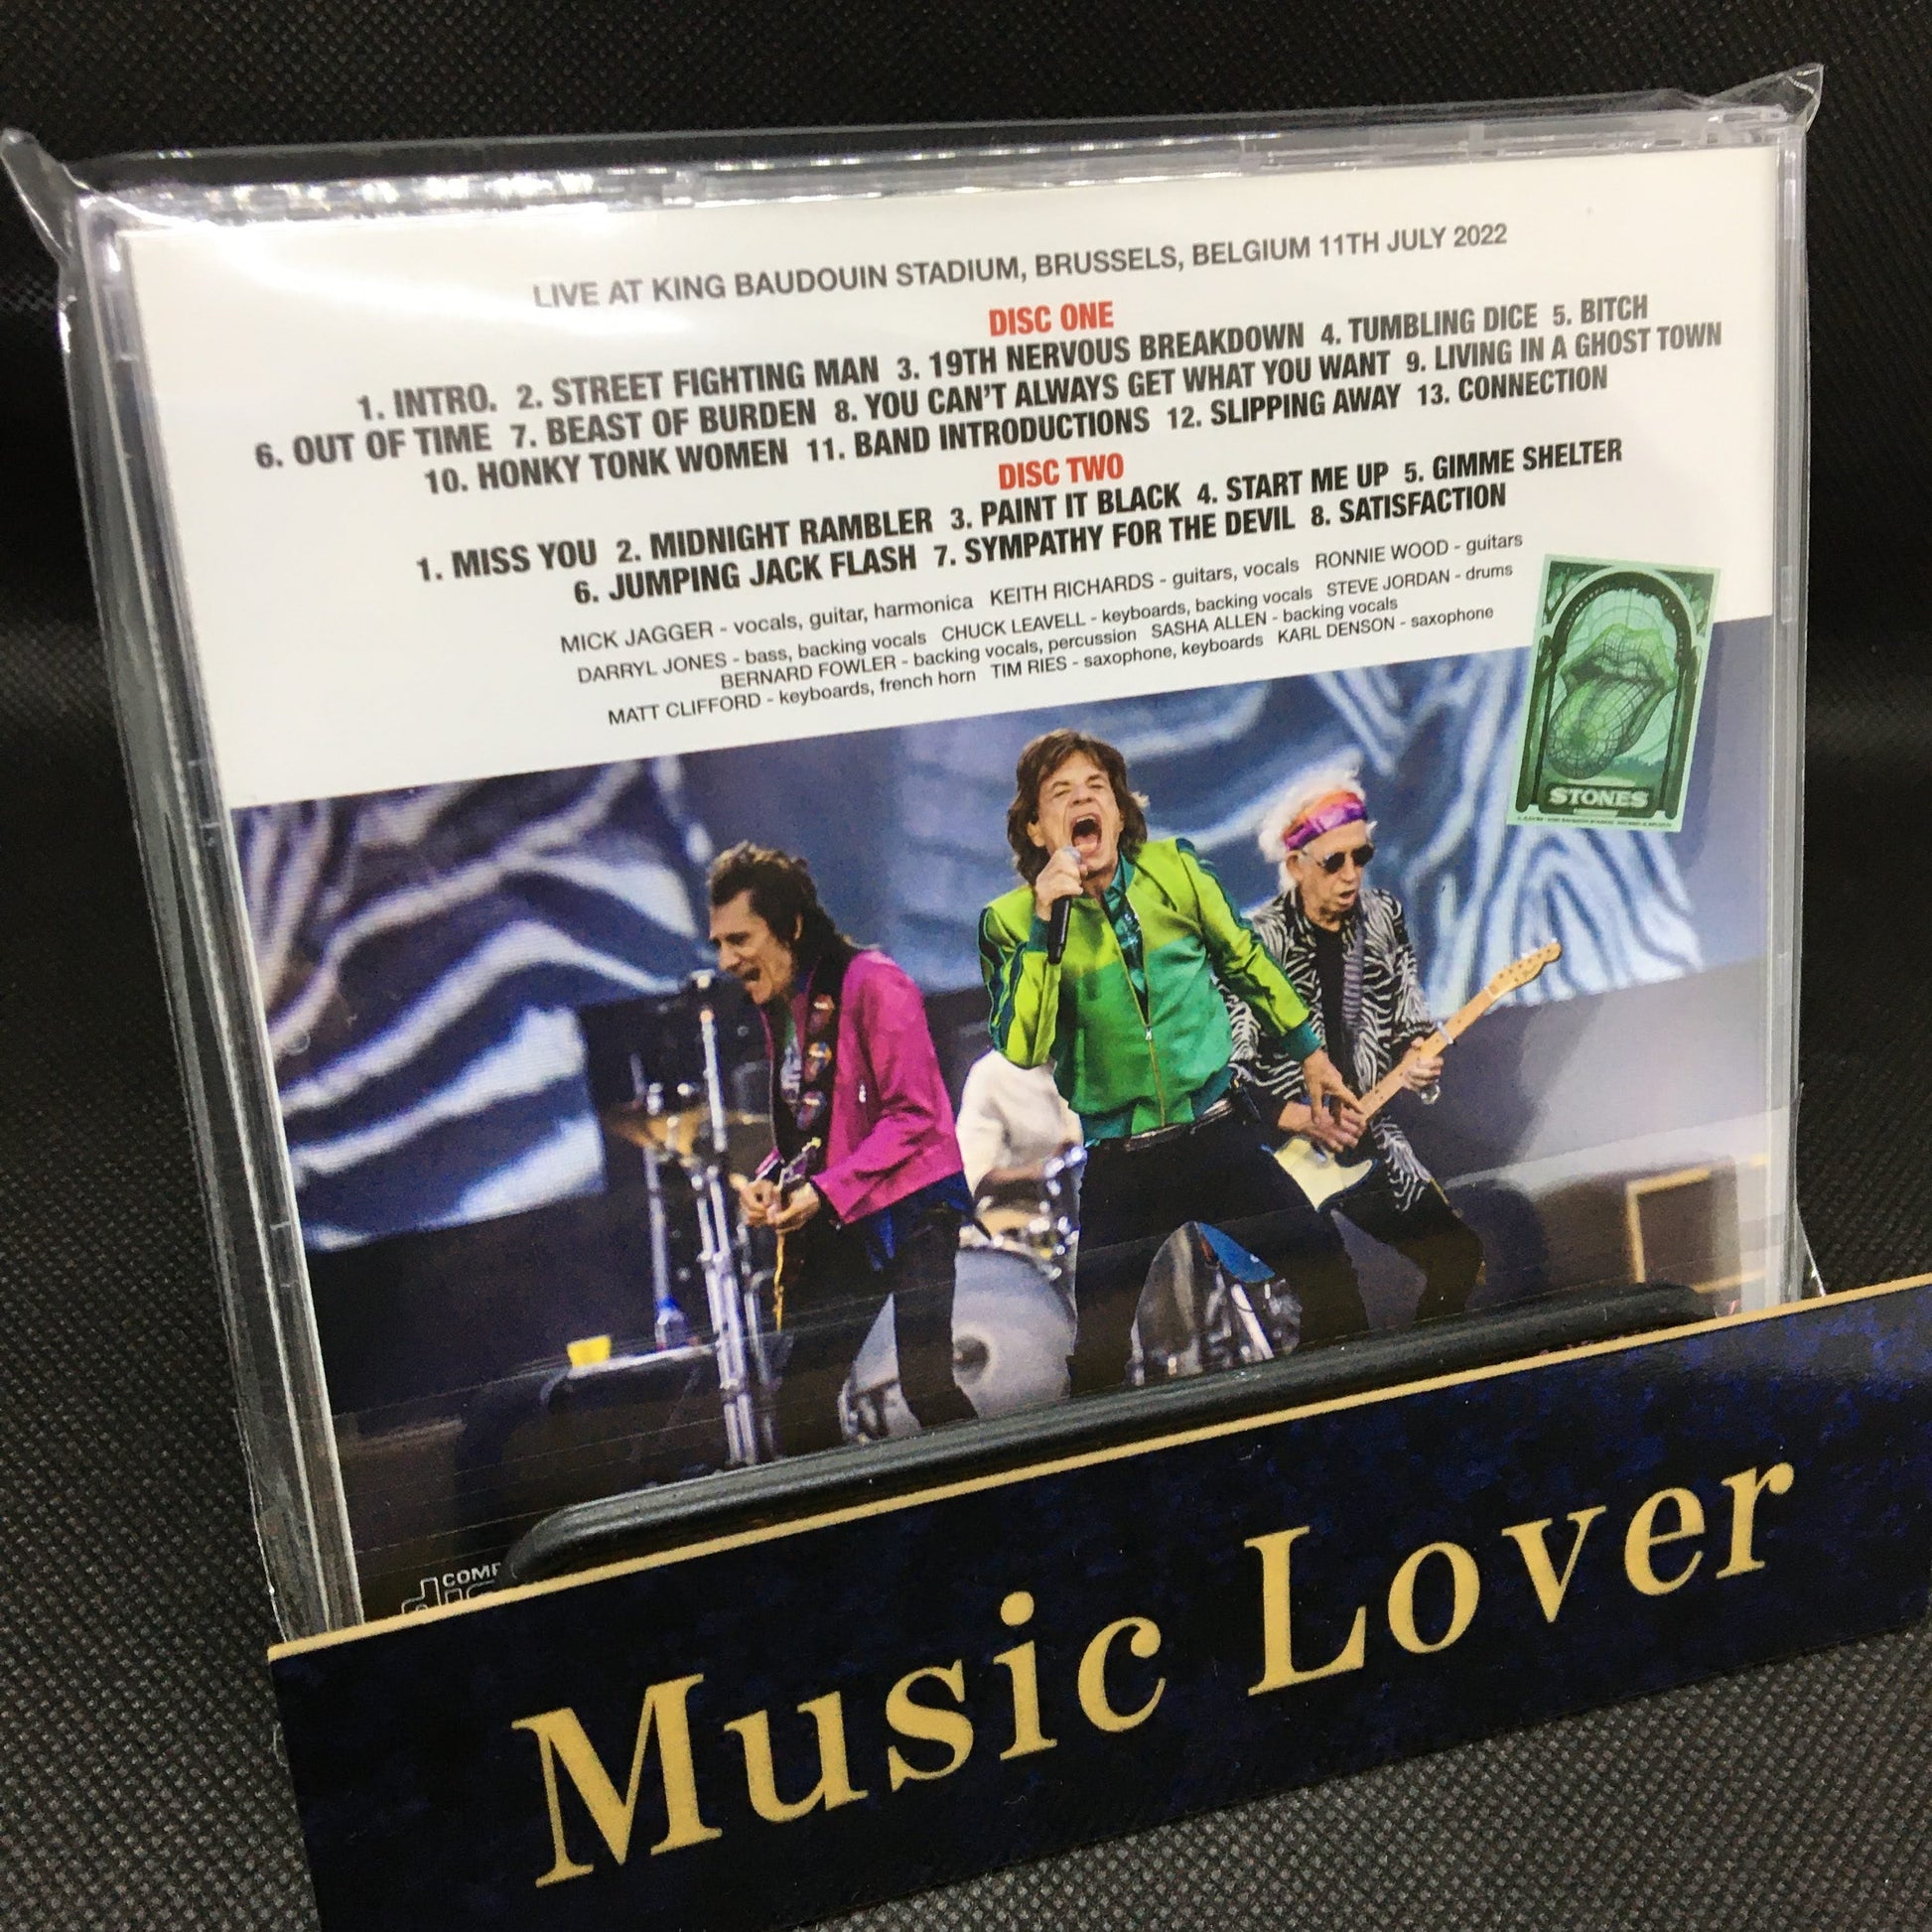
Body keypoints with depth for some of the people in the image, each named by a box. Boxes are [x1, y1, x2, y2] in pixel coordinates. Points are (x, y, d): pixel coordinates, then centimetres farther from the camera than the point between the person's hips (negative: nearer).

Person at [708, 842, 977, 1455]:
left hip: (908, 1207, -8)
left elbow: (914, 1113, -17)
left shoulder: (870, 981, -13)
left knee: (925, 1385, -8)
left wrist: (825, 1191, -22)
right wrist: (770, 1180, -3)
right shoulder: (779, 1005, 12)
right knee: (799, 1399, 6)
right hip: (833, 1222, 8)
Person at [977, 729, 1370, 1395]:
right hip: (1118, 1176, -1)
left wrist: (1308, 1051, 20)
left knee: (1332, 1296, 0)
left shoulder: (1173, 868, 0)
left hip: (1223, 1136, 2)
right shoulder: (1010, 920, -7)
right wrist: (1045, 922, -24)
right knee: (1105, 1357, 3)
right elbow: (1022, 1052, -19)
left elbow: (1245, 960, 15)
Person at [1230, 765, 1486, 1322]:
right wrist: (1307, 1120, -24)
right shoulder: (1258, 941, -13)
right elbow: (1232, 1073, -14)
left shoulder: (1382, 918, 3)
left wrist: (1416, 1064, -11)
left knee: (1460, 1255, 5)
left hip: (1371, 1144, 6)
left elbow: (1411, 1026, 10)